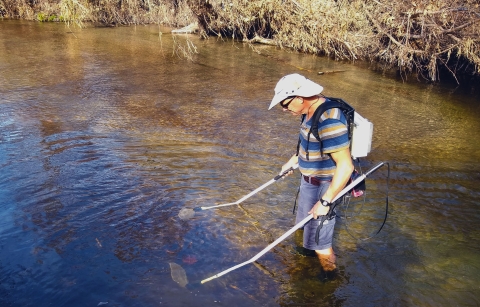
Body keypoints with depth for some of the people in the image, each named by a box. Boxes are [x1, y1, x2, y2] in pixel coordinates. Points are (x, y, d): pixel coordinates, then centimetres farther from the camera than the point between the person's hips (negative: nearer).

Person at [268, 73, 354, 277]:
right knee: (305, 224, 30)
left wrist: (325, 202, -27)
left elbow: (345, 166, -32)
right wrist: (292, 161, 27)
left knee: (318, 241, 3)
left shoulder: (329, 120, -33)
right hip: (310, 180, 10)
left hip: (324, 186, -10)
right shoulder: (313, 108, -2)